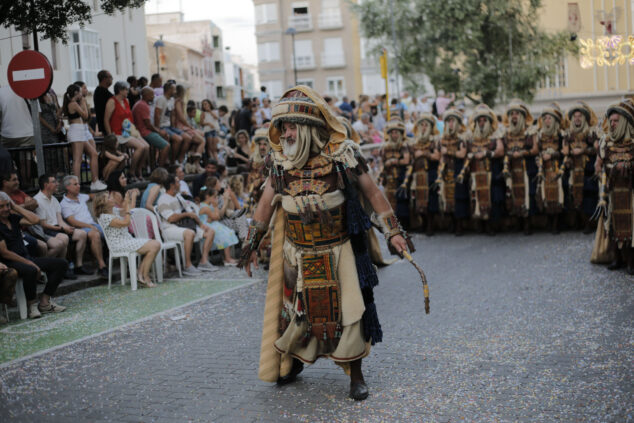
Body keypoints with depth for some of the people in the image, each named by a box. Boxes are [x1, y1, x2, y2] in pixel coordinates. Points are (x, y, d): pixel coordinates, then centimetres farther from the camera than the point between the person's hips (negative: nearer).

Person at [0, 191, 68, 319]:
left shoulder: (13, 217, 12)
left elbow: (35, 220, 1)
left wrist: (16, 207, 0)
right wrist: (29, 263, -17)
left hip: (26, 257, 8)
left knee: (61, 264, -4)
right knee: (30, 271, -41)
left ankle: (44, 302, -6)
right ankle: (32, 305, -16)